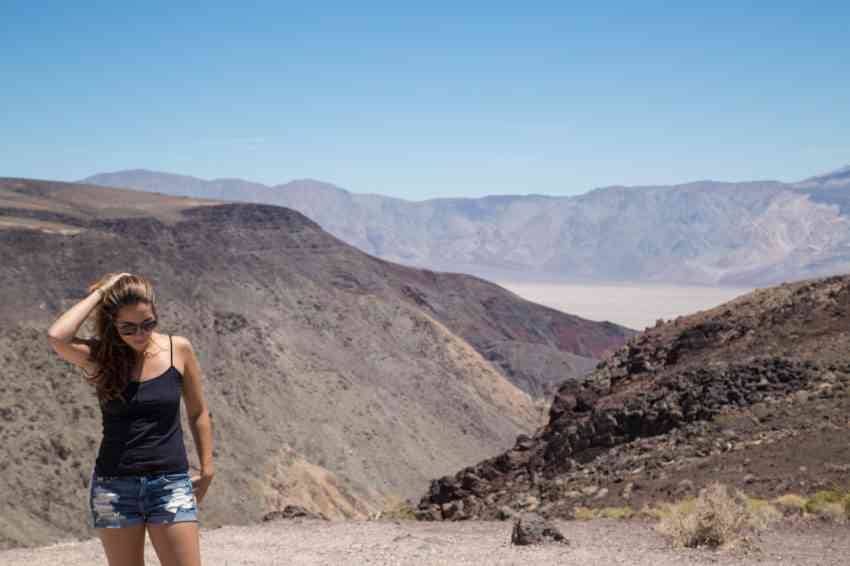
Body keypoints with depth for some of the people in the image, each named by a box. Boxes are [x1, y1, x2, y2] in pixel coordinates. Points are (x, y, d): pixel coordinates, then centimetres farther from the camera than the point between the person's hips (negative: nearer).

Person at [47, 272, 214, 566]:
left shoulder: (179, 350, 0)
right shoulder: (99, 356, -3)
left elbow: (198, 414, 9)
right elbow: (57, 337, -23)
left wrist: (206, 470, 7)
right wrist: (98, 294, -13)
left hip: (171, 484, 0)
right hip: (114, 486, 0)